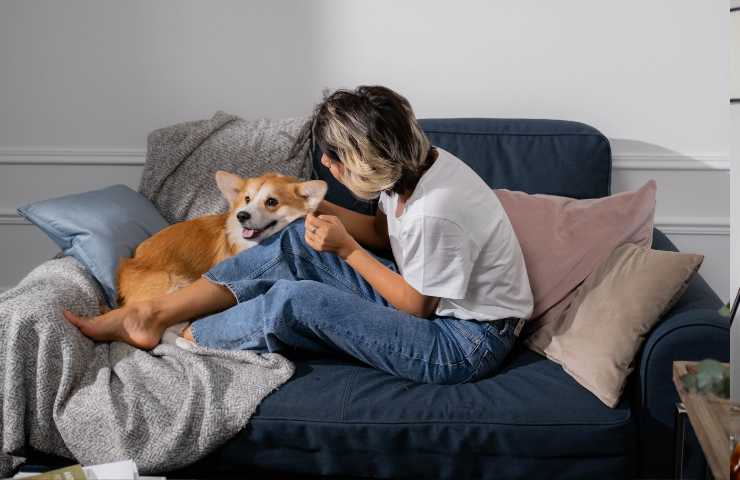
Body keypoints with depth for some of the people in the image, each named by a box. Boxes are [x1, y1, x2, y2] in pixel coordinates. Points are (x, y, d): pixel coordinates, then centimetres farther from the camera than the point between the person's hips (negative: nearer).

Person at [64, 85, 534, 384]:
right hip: (421, 295, 8)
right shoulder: (410, 166, -5)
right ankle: (152, 313, 0)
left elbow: (416, 307, -17)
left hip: (467, 343, -8)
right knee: (297, 244, -3)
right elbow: (384, 231, 13)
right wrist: (323, 209, 0)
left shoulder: (436, 212, -30)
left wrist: (346, 248, -14)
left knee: (299, 300, -23)